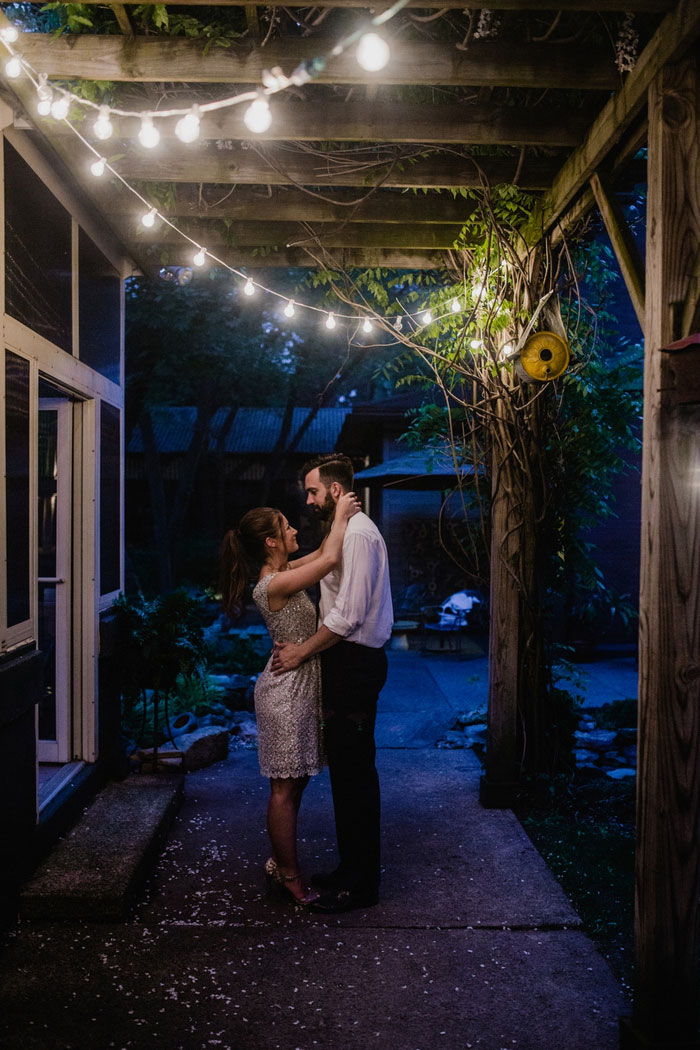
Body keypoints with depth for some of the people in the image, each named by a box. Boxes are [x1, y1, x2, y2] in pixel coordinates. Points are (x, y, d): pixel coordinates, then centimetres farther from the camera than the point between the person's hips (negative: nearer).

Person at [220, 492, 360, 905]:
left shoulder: (282, 572, 8)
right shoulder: (273, 585, -20)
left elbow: (321, 554, 22)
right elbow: (329, 560, -26)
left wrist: (342, 516, 10)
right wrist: (341, 515, -12)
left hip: (300, 684, 10)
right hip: (287, 688, -10)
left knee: (296, 781, 15)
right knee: (286, 788, 1)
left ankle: (282, 865, 27)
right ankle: (288, 875, 13)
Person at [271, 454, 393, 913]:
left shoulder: (356, 534, -17)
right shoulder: (348, 531, 16)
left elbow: (349, 615, -23)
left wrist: (303, 651, -15)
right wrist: (307, 646, 11)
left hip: (354, 664, -11)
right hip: (350, 661, 11)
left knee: (353, 772, -2)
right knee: (349, 770, 16)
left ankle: (360, 883, 10)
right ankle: (354, 869, 28)